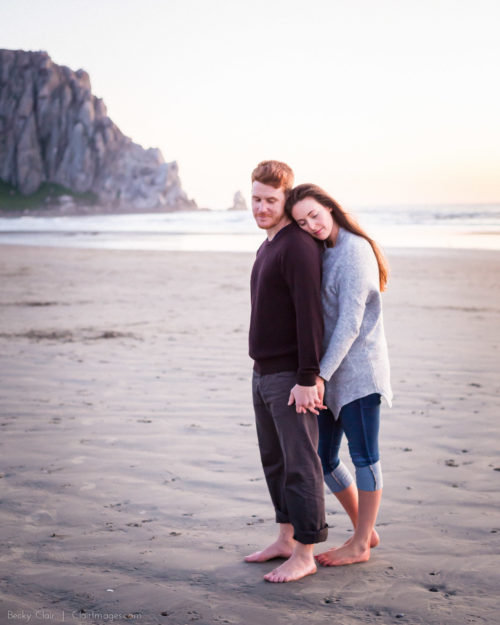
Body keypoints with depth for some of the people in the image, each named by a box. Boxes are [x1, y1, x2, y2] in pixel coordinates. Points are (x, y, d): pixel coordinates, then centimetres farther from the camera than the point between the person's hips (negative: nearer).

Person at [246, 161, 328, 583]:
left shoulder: (299, 247, -15)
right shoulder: (268, 247, 16)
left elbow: (310, 315, -20)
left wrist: (308, 379, -23)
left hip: (291, 378, -10)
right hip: (263, 373, 10)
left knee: (300, 465, -3)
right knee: (274, 461, 16)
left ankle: (304, 555, 5)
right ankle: (286, 539, 29)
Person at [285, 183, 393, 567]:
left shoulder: (354, 251, -14)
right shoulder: (319, 253, 12)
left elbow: (350, 322, -19)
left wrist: (320, 375, -21)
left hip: (358, 369, -9)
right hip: (330, 373, 9)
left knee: (364, 457, 4)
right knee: (323, 459, 12)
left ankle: (360, 545, 16)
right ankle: (366, 531, 28)